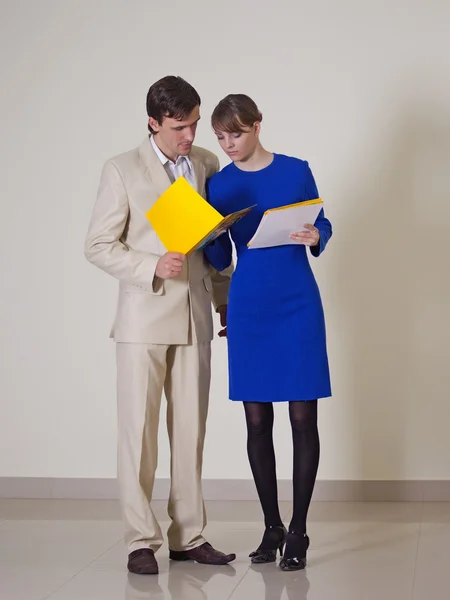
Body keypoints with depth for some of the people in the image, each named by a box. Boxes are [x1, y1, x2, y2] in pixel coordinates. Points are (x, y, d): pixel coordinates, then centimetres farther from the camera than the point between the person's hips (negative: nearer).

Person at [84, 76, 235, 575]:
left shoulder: (208, 165, 9)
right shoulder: (122, 171, -4)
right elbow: (98, 245, -5)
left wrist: (224, 298, 14)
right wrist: (152, 267, -18)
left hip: (195, 317, 4)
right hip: (144, 317, -4)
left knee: (190, 430, 7)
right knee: (139, 430, -1)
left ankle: (188, 536, 15)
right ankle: (141, 540, 6)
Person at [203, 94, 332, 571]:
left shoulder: (296, 171, 0)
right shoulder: (219, 185, 4)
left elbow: (322, 227, 7)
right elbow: (220, 261, 4)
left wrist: (316, 238, -15)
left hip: (297, 305, -2)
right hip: (248, 309, 2)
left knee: (302, 417, -2)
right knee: (257, 420, 6)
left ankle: (298, 531, 7)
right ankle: (271, 526, 18)